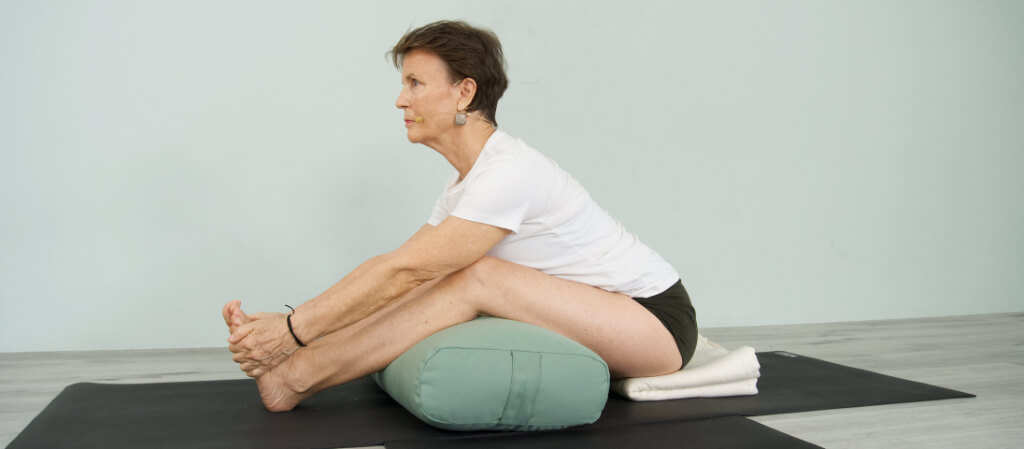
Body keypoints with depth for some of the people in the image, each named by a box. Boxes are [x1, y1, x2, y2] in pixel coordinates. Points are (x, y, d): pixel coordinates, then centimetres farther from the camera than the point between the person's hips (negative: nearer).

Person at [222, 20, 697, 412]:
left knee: (476, 278, -25)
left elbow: (404, 272, -25)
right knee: (451, 279, -10)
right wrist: (287, 321, -3)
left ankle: (293, 378, -19)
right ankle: (291, 370, -12)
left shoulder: (508, 173, -25)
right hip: (606, 318, 8)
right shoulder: (465, 184, 5)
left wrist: (294, 330, -20)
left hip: (658, 320, -8)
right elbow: (394, 267, 3)